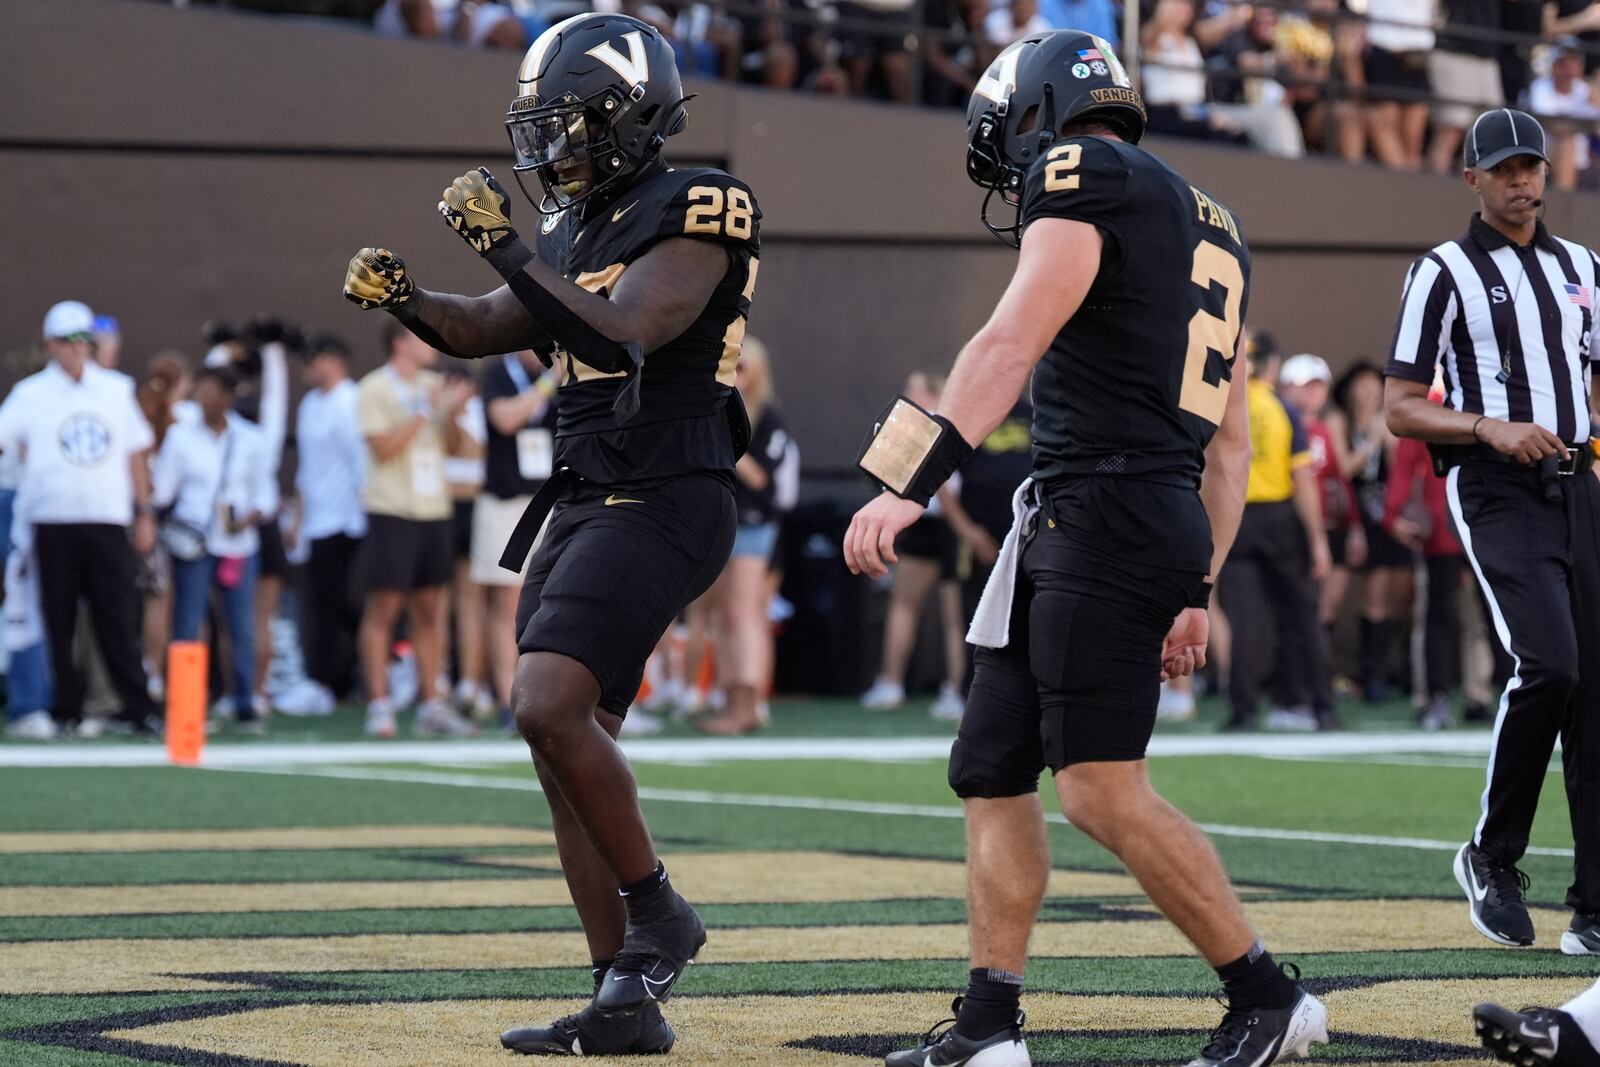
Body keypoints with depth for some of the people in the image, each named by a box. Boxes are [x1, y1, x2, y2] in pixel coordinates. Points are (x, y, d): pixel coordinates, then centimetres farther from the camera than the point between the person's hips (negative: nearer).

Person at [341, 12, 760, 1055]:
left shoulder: (694, 214, -9)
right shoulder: (586, 226, 17)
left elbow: (621, 335, -22)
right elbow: (482, 329, 23)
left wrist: (509, 247, -24)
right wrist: (404, 295, 4)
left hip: (657, 507, -9)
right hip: (585, 504, 9)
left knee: (549, 706, -22)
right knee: (570, 746, 5)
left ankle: (658, 917, -3)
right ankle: (626, 1002, 10)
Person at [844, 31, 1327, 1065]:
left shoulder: (1083, 176, -4)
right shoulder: (1210, 231, 24)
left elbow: (1011, 346, -19)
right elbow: (1230, 446, 25)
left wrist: (907, 485, -26)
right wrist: (1197, 593, 27)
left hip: (1104, 511, -10)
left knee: (1105, 791, -12)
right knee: (993, 771, 11)